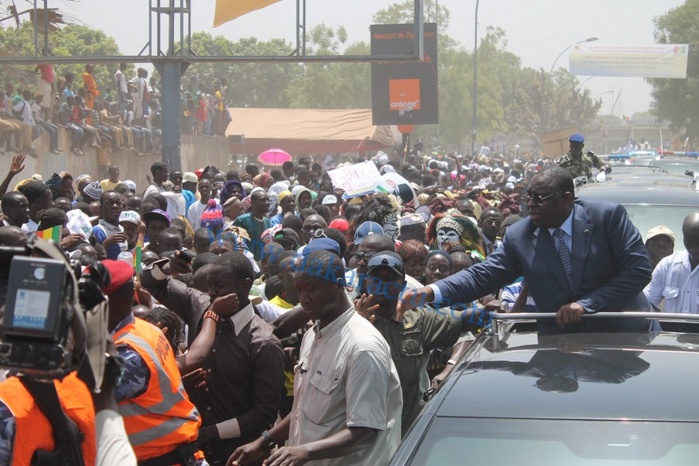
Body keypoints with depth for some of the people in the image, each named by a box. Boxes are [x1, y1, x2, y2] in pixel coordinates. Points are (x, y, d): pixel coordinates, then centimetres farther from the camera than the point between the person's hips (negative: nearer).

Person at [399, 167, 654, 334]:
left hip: (622, 334, -2)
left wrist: (586, 304, -22)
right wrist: (431, 292, -23)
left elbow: (639, 269, -16)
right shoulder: (519, 236, -5)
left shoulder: (608, 216, -13)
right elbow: (483, 275, -7)